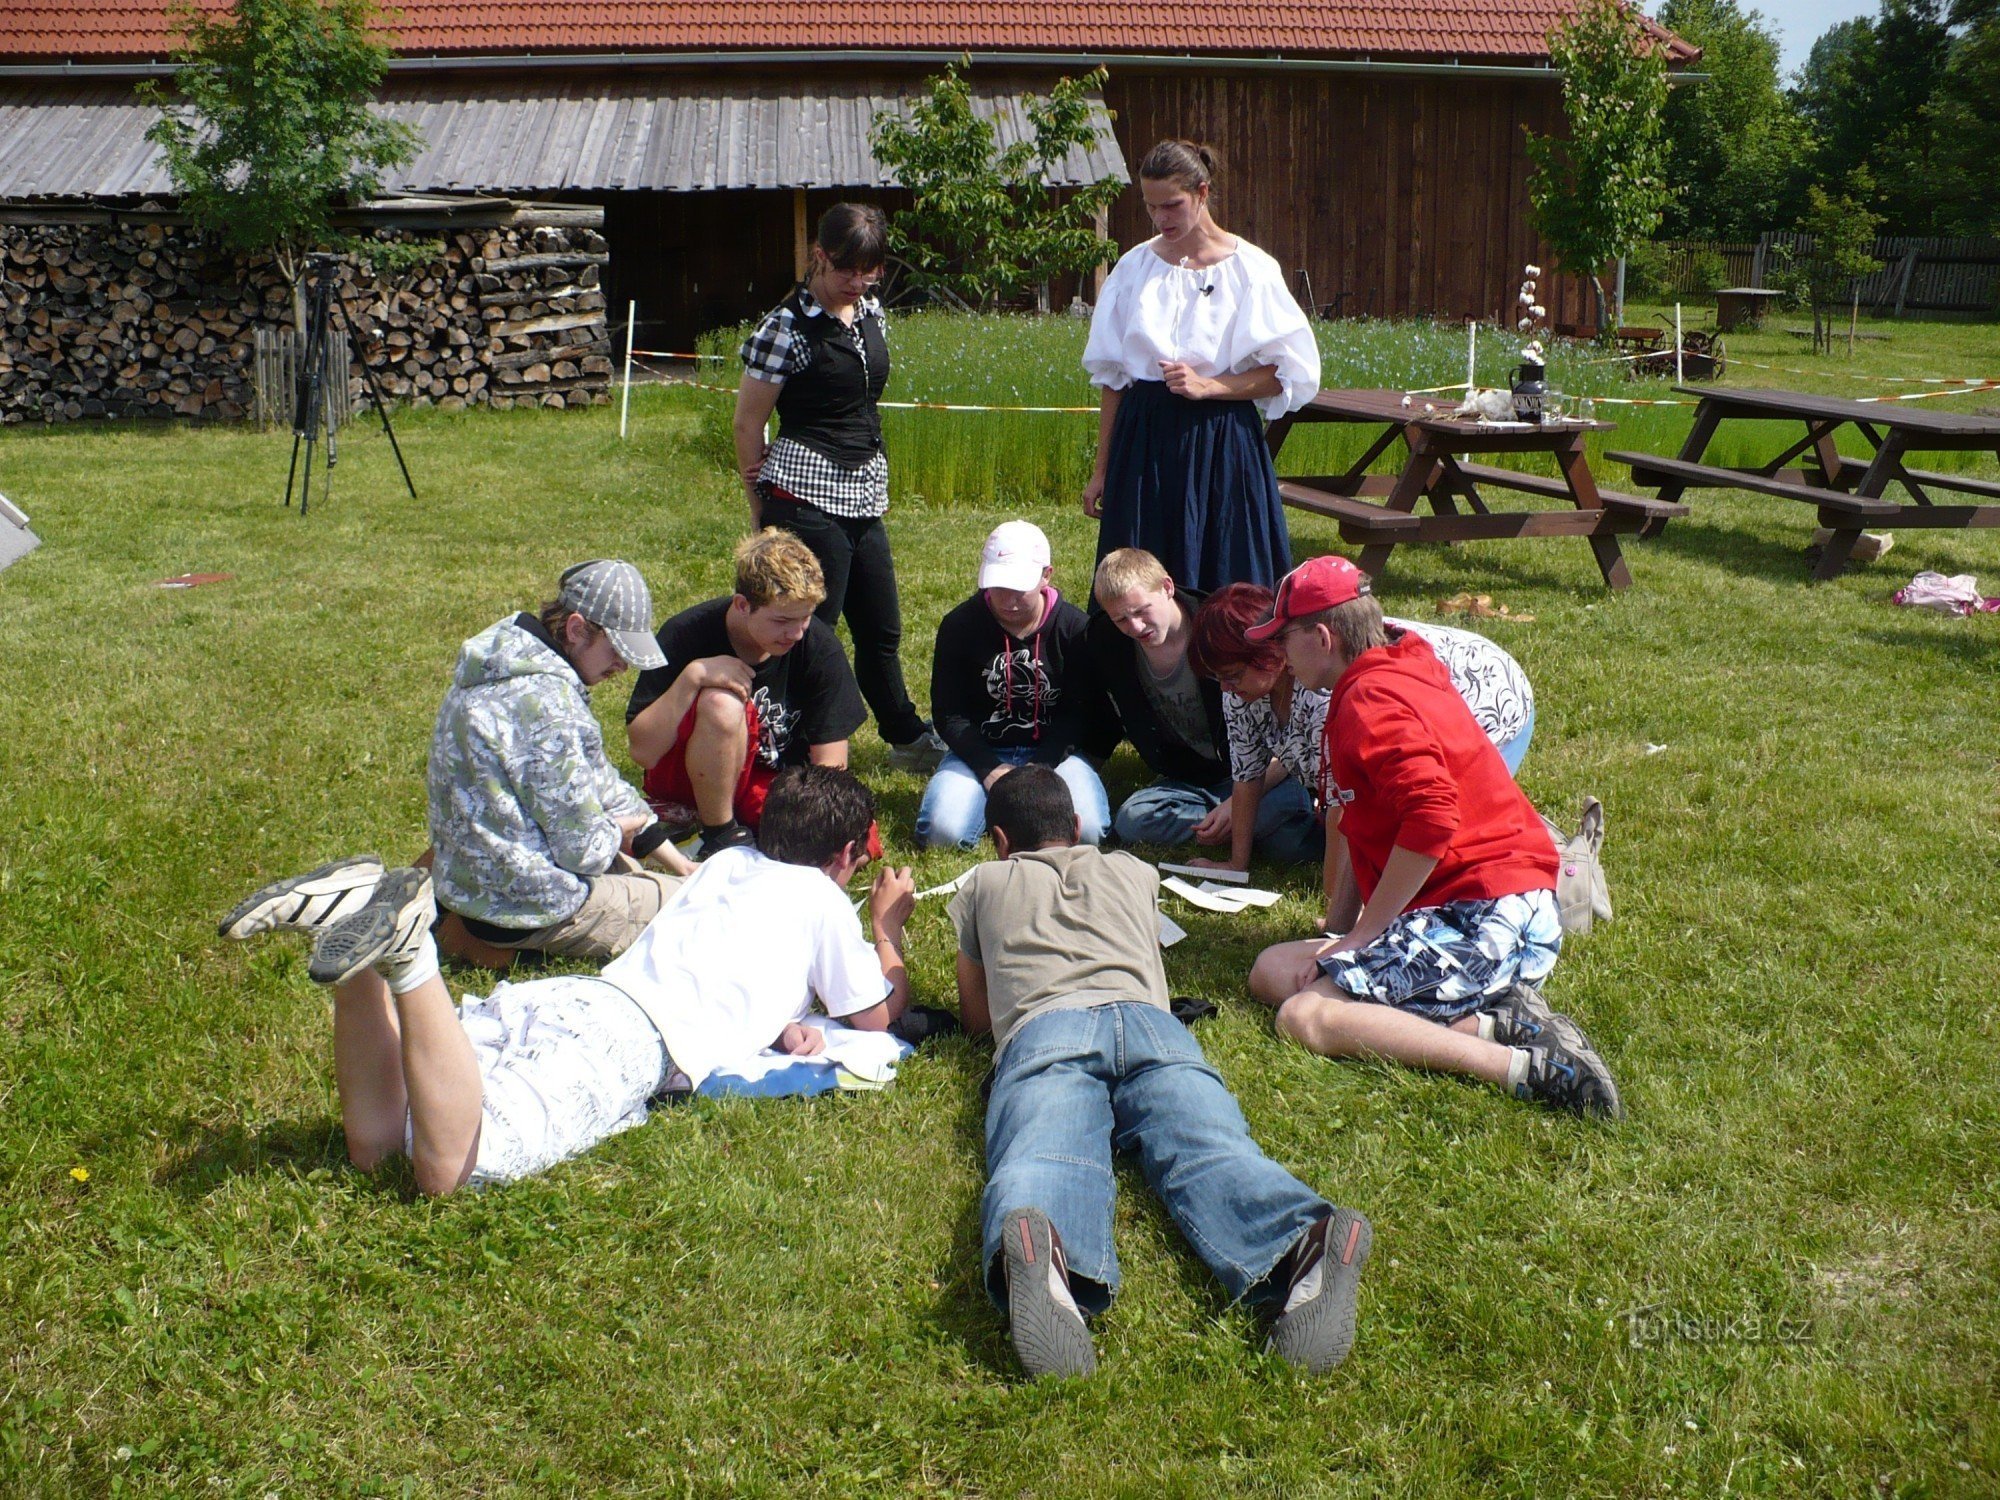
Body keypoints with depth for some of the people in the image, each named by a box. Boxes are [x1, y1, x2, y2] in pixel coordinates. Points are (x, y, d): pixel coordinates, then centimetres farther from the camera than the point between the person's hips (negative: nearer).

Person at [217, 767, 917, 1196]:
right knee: (448, 1167, -25)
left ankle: (355, 911, -18)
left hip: (565, 993, 7)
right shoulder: (822, 901, 14)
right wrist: (888, 928, 42)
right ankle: (406, 953, -36)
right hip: (632, 1043, -7)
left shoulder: (729, 861, 33)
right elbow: (879, 1013, 23)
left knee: (374, 1142, -5)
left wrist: (779, 1024, 28)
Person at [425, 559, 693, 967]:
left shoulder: (512, 664, 5)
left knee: (634, 868, 30)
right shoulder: (548, 703, -27)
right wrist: (616, 831, 2)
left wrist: (682, 866, 12)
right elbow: (583, 851, -22)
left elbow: (595, 777, 13)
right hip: (522, 904, -10)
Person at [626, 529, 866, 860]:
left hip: (777, 783, 3)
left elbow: (830, 762, -12)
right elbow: (642, 751, -22)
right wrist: (691, 677, -32)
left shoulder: (819, 645, -14)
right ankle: (720, 834, -14)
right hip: (686, 780, -3)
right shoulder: (686, 637, -19)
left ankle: (751, 827, 2)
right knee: (722, 704, -33)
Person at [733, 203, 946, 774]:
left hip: (864, 495, 7)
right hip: (806, 497, -7)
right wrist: (761, 510, 2)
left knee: (881, 630, 17)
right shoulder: (788, 326, -11)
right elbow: (747, 423, -5)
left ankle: (907, 738, 34)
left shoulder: (870, 312, 10)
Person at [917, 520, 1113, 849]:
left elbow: (1080, 711, -4)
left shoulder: (1073, 627, -4)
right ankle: (995, 798, 6)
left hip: (1053, 751, 0)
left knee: (1087, 831, -26)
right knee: (944, 831, -27)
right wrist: (990, 770, -15)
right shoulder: (959, 626, -4)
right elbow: (948, 713, -2)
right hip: (979, 752, 0)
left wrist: (1039, 769, -18)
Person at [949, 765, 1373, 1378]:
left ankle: (1037, 1252, -67)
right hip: (1148, 1021, 2)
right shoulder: (1134, 873, 39)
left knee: (1040, 1161, -30)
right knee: (1213, 1149, -24)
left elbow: (974, 1016, 42)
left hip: (1043, 1029, -2)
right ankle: (1303, 1239, -58)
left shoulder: (984, 885, 34)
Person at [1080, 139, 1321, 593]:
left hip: (1220, 443, -2)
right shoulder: (1134, 267, 6)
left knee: (1226, 585, -1)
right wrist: (1101, 471, 8)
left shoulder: (1250, 270, -2)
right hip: (1143, 441, 3)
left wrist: (1209, 385, -15)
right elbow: (1111, 376, 9)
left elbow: (1290, 372, -2)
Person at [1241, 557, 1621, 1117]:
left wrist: (1362, 933, -17)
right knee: (1273, 970, 7)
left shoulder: (1371, 700, -12)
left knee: (1305, 1017, -21)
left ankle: (1525, 1066, -25)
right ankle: (1491, 1019, -5)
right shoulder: (1388, 681, 22)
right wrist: (1339, 929, 17)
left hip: (1486, 917, -11)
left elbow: (1432, 819, -26)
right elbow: (1372, 831, 26)